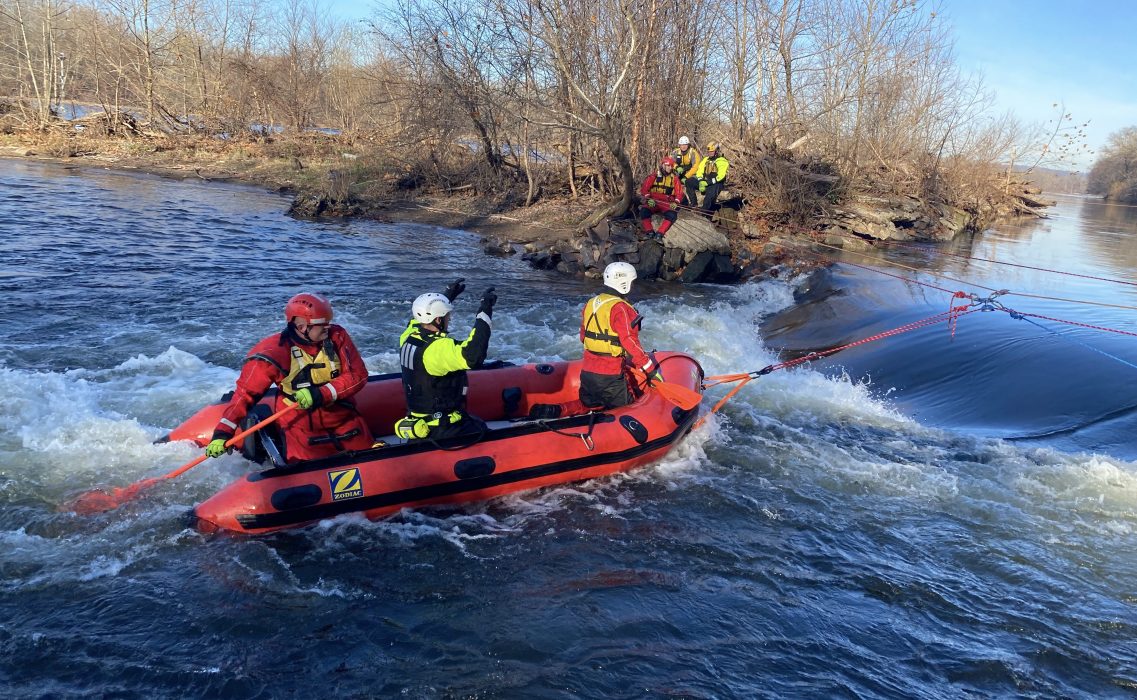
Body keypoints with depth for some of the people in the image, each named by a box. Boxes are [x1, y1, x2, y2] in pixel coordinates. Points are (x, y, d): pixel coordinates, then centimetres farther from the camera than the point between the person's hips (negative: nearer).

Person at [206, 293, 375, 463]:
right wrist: (222, 432, -15)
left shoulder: (337, 336, -8)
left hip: (342, 416, 3)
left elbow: (358, 375, -10)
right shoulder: (274, 351, -15)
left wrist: (322, 394, -24)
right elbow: (245, 392, -8)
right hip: (301, 426, -3)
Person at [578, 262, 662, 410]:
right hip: (610, 378, -7)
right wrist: (651, 370, -13)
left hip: (587, 371, 7)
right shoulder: (620, 308, -15)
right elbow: (630, 343, -19)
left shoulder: (590, 304, 9)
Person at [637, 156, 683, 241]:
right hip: (653, 203, 0)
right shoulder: (654, 176, 6)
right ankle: (649, 231, -25)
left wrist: (675, 202, -17)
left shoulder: (674, 178, 9)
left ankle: (660, 233, -35)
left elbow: (679, 193, 2)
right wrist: (648, 199, -16)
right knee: (644, 210, -31)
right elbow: (644, 188, 0)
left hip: (667, 204, 0)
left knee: (672, 214, -32)